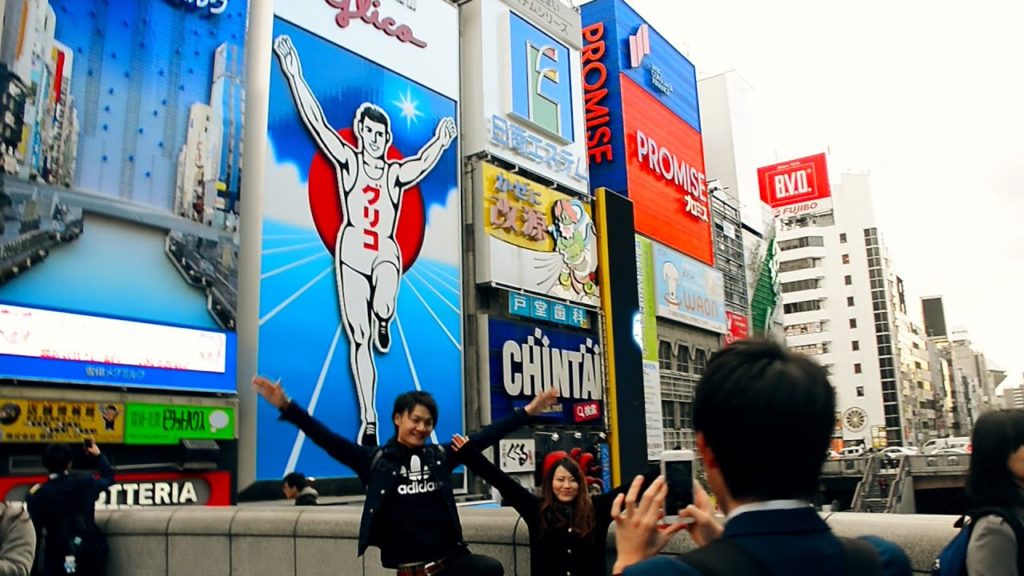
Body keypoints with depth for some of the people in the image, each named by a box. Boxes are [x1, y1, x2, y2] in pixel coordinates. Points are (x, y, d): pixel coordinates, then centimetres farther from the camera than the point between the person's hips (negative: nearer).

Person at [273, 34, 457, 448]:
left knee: (384, 307, -33)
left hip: (386, 252, 0)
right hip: (352, 250, 0)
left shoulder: (396, 173, 11)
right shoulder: (348, 161, 5)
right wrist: (293, 74, -4)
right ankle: (369, 421, 6)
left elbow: (423, 163, 0)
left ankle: (383, 323, 8)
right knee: (358, 339, -2)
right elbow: (317, 123, 0)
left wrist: (440, 143, -12)